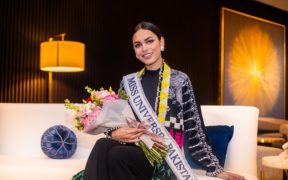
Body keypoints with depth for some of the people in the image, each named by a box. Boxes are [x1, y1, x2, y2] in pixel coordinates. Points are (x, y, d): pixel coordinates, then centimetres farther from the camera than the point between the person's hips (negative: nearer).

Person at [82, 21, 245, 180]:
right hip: (133, 149, 3)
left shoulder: (180, 80, 1)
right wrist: (115, 134, -9)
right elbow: (116, 121, 14)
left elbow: (194, 131, 0)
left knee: (117, 155, -32)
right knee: (103, 145, -31)